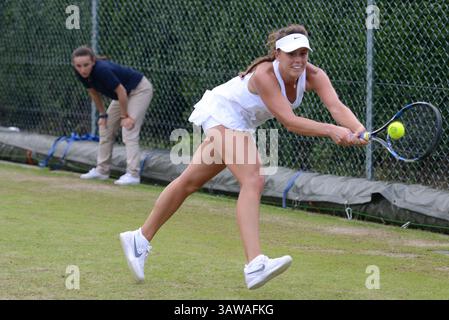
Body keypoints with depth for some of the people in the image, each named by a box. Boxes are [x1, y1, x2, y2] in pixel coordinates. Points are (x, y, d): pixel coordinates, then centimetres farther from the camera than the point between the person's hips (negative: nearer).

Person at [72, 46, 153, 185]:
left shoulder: (102, 70, -36)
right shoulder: (81, 73, -13)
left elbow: (121, 91, -28)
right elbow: (94, 93, 4)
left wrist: (124, 116, -20)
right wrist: (102, 114, 6)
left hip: (140, 89, -9)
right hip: (123, 93, 9)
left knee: (129, 132, -19)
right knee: (105, 129, 9)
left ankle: (133, 174, -21)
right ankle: (102, 170, 19)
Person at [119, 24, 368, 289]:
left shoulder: (312, 76, -16)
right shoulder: (264, 74, -33)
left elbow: (337, 107, -32)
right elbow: (289, 121, -39)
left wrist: (356, 129, -51)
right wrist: (330, 130, -51)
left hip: (241, 125, 8)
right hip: (222, 112, -8)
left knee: (189, 182, 18)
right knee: (253, 180, -27)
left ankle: (141, 239, 31)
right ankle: (255, 266, -37)